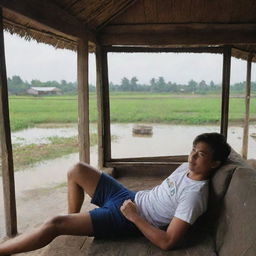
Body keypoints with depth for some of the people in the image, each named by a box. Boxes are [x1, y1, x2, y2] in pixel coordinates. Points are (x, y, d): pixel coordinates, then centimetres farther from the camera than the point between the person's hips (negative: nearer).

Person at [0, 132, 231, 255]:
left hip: (126, 220, -9)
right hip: (129, 197, 9)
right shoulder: (186, 167, 2)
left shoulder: (194, 194, -24)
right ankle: (73, 219, 28)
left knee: (54, 224, -18)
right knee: (77, 170, 10)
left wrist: (134, 216, -21)